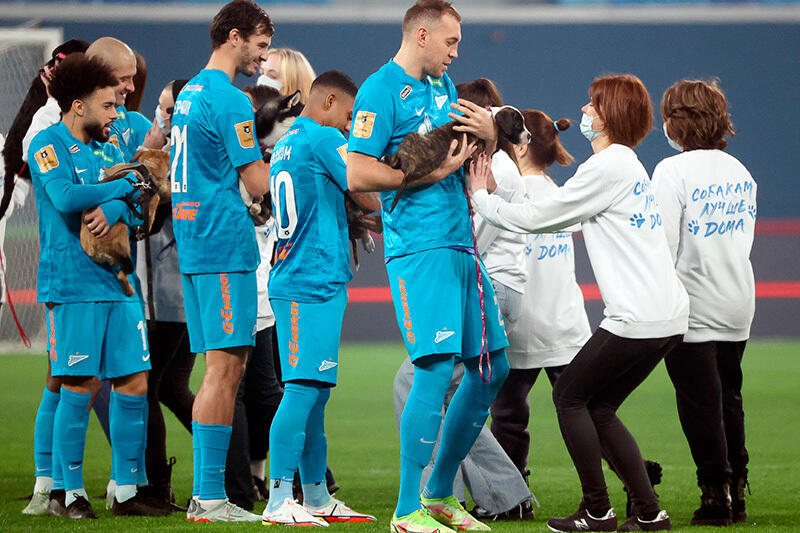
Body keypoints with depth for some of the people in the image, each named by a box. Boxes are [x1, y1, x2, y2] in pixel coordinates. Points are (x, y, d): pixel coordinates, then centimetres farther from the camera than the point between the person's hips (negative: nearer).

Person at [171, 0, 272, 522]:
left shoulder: (190, 93, 19)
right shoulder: (229, 100, -12)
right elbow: (259, 183, -13)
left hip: (195, 242, 10)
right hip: (225, 245, -10)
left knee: (223, 369, 11)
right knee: (225, 368, -10)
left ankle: (205, 493, 11)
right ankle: (211, 498, -11)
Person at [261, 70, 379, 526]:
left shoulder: (285, 146, 20)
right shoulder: (325, 139, -7)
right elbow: (368, 198, -4)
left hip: (292, 281, 10)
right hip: (315, 283, -10)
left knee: (316, 390, 12)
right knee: (303, 389, -12)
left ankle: (317, 498, 16)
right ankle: (280, 501, -17)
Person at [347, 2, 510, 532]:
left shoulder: (443, 85, 19)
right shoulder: (381, 90, -7)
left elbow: (470, 162, 27)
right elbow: (358, 174, -16)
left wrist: (488, 135, 6)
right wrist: (431, 173, -14)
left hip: (463, 245, 9)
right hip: (419, 249, -9)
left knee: (491, 369, 9)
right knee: (437, 370, -16)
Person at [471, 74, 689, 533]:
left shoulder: (608, 166, -11)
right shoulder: (629, 164, 19)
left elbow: (533, 219, -8)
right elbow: (557, 218, 22)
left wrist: (481, 196, 7)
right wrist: (495, 195, 20)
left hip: (638, 320, -9)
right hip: (670, 317, 9)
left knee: (570, 396, 4)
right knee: (599, 410, 14)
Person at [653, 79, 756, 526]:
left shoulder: (673, 171, -13)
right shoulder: (741, 172, 8)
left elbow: (663, 244, -16)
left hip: (693, 305, -7)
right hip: (739, 304, 7)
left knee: (699, 401, -1)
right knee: (729, 397, 15)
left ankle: (716, 492, -1)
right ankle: (736, 494, 18)